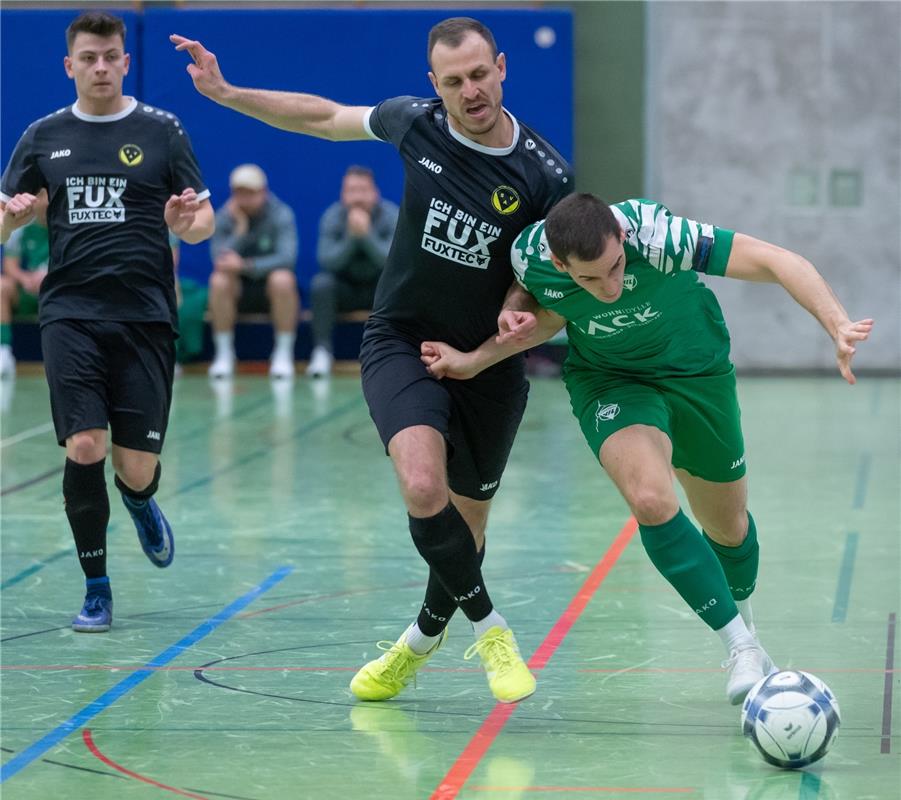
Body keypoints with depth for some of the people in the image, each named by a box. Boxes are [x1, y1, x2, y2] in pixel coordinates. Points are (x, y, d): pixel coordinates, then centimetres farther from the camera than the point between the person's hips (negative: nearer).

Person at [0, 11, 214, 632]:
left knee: (138, 465, -1)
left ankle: (141, 500, 39)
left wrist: (187, 223, -18)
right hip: (70, 316, 1)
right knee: (83, 448, -13)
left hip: (145, 316, -1)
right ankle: (96, 589, 4)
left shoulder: (162, 131, 4)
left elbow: (204, 220, 6)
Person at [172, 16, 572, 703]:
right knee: (423, 490, -26)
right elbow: (326, 116, 9)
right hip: (401, 343, 0)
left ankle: (422, 639, 41)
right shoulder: (416, 123, -9)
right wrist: (226, 93, 7)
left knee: (464, 528, 12)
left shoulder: (545, 176, -13)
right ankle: (488, 626, -6)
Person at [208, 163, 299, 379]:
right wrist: (240, 228, -27)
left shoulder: (281, 214, -11)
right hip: (239, 291, 2)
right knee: (219, 280, -30)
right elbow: (220, 260, -17)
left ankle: (283, 353, -24)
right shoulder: (224, 217, -5)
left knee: (282, 279, -35)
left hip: (272, 289, -2)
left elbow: (286, 257, -25)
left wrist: (245, 265, -37)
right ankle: (224, 353, -20)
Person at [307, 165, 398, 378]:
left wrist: (367, 234, -38)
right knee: (321, 283, -30)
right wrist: (351, 236, -35)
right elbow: (327, 261, -21)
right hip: (345, 287, 0)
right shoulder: (333, 216, -11)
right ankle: (322, 351, -26)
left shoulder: (390, 215, -13)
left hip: (379, 287, 0)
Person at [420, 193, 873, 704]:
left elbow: (776, 261, -36)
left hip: (696, 369, 0)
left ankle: (742, 620, 47)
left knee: (728, 525, 14)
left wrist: (838, 325, -49)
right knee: (651, 499, -28)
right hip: (608, 379, 0)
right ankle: (741, 646, -16)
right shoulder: (531, 256, -27)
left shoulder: (653, 234, -37)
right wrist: (474, 361, -10)